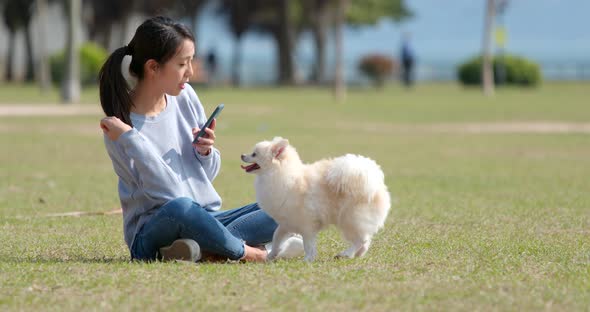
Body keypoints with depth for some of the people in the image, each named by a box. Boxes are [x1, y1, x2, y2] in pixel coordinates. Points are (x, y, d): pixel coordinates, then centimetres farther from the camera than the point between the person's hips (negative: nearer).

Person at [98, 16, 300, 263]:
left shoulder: (185, 96, 4)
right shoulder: (121, 128, -13)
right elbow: (171, 193, -20)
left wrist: (206, 151, -8)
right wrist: (130, 140, -25)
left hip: (205, 220, 7)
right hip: (153, 233, -7)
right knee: (181, 208, -40)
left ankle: (202, 248, -23)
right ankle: (243, 252, -18)